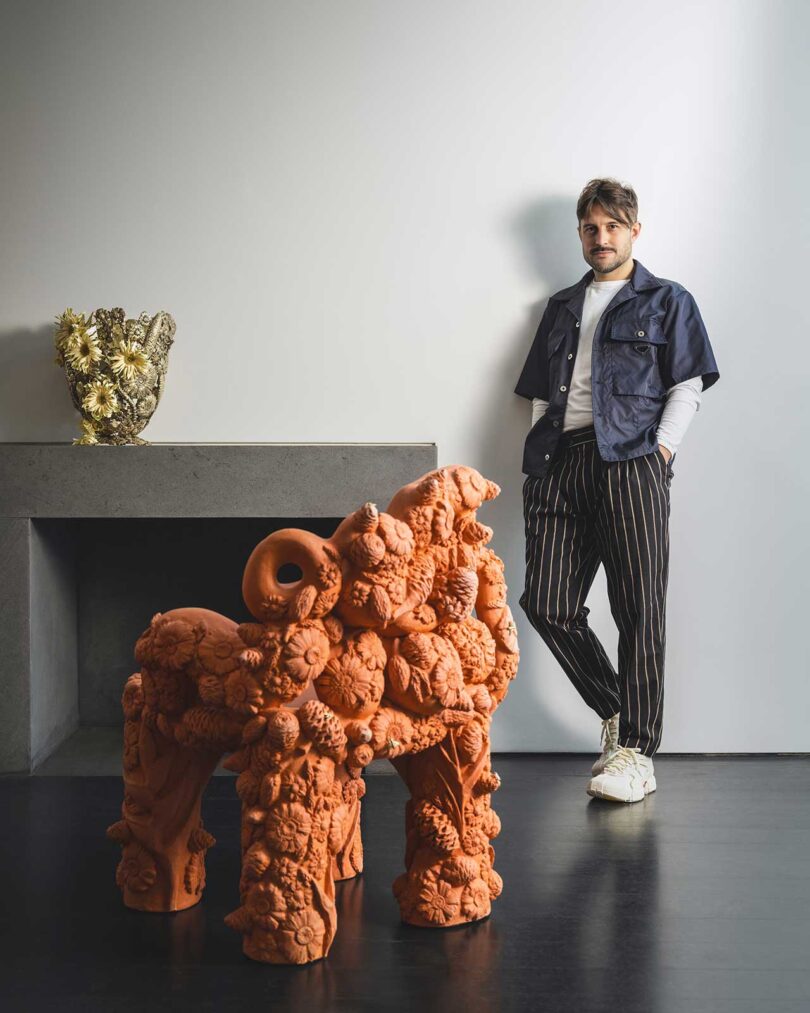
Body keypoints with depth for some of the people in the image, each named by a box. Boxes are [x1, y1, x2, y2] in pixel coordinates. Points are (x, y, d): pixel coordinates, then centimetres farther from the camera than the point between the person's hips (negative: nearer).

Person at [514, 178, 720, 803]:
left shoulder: (667, 301, 13)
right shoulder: (563, 307, 25)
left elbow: (687, 389, 5)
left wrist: (660, 452, -9)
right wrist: (539, 459, 10)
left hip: (631, 461, -4)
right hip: (559, 464, 5)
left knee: (639, 611, -7)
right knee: (547, 604, -3)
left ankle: (638, 751, -1)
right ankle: (617, 713, 16)